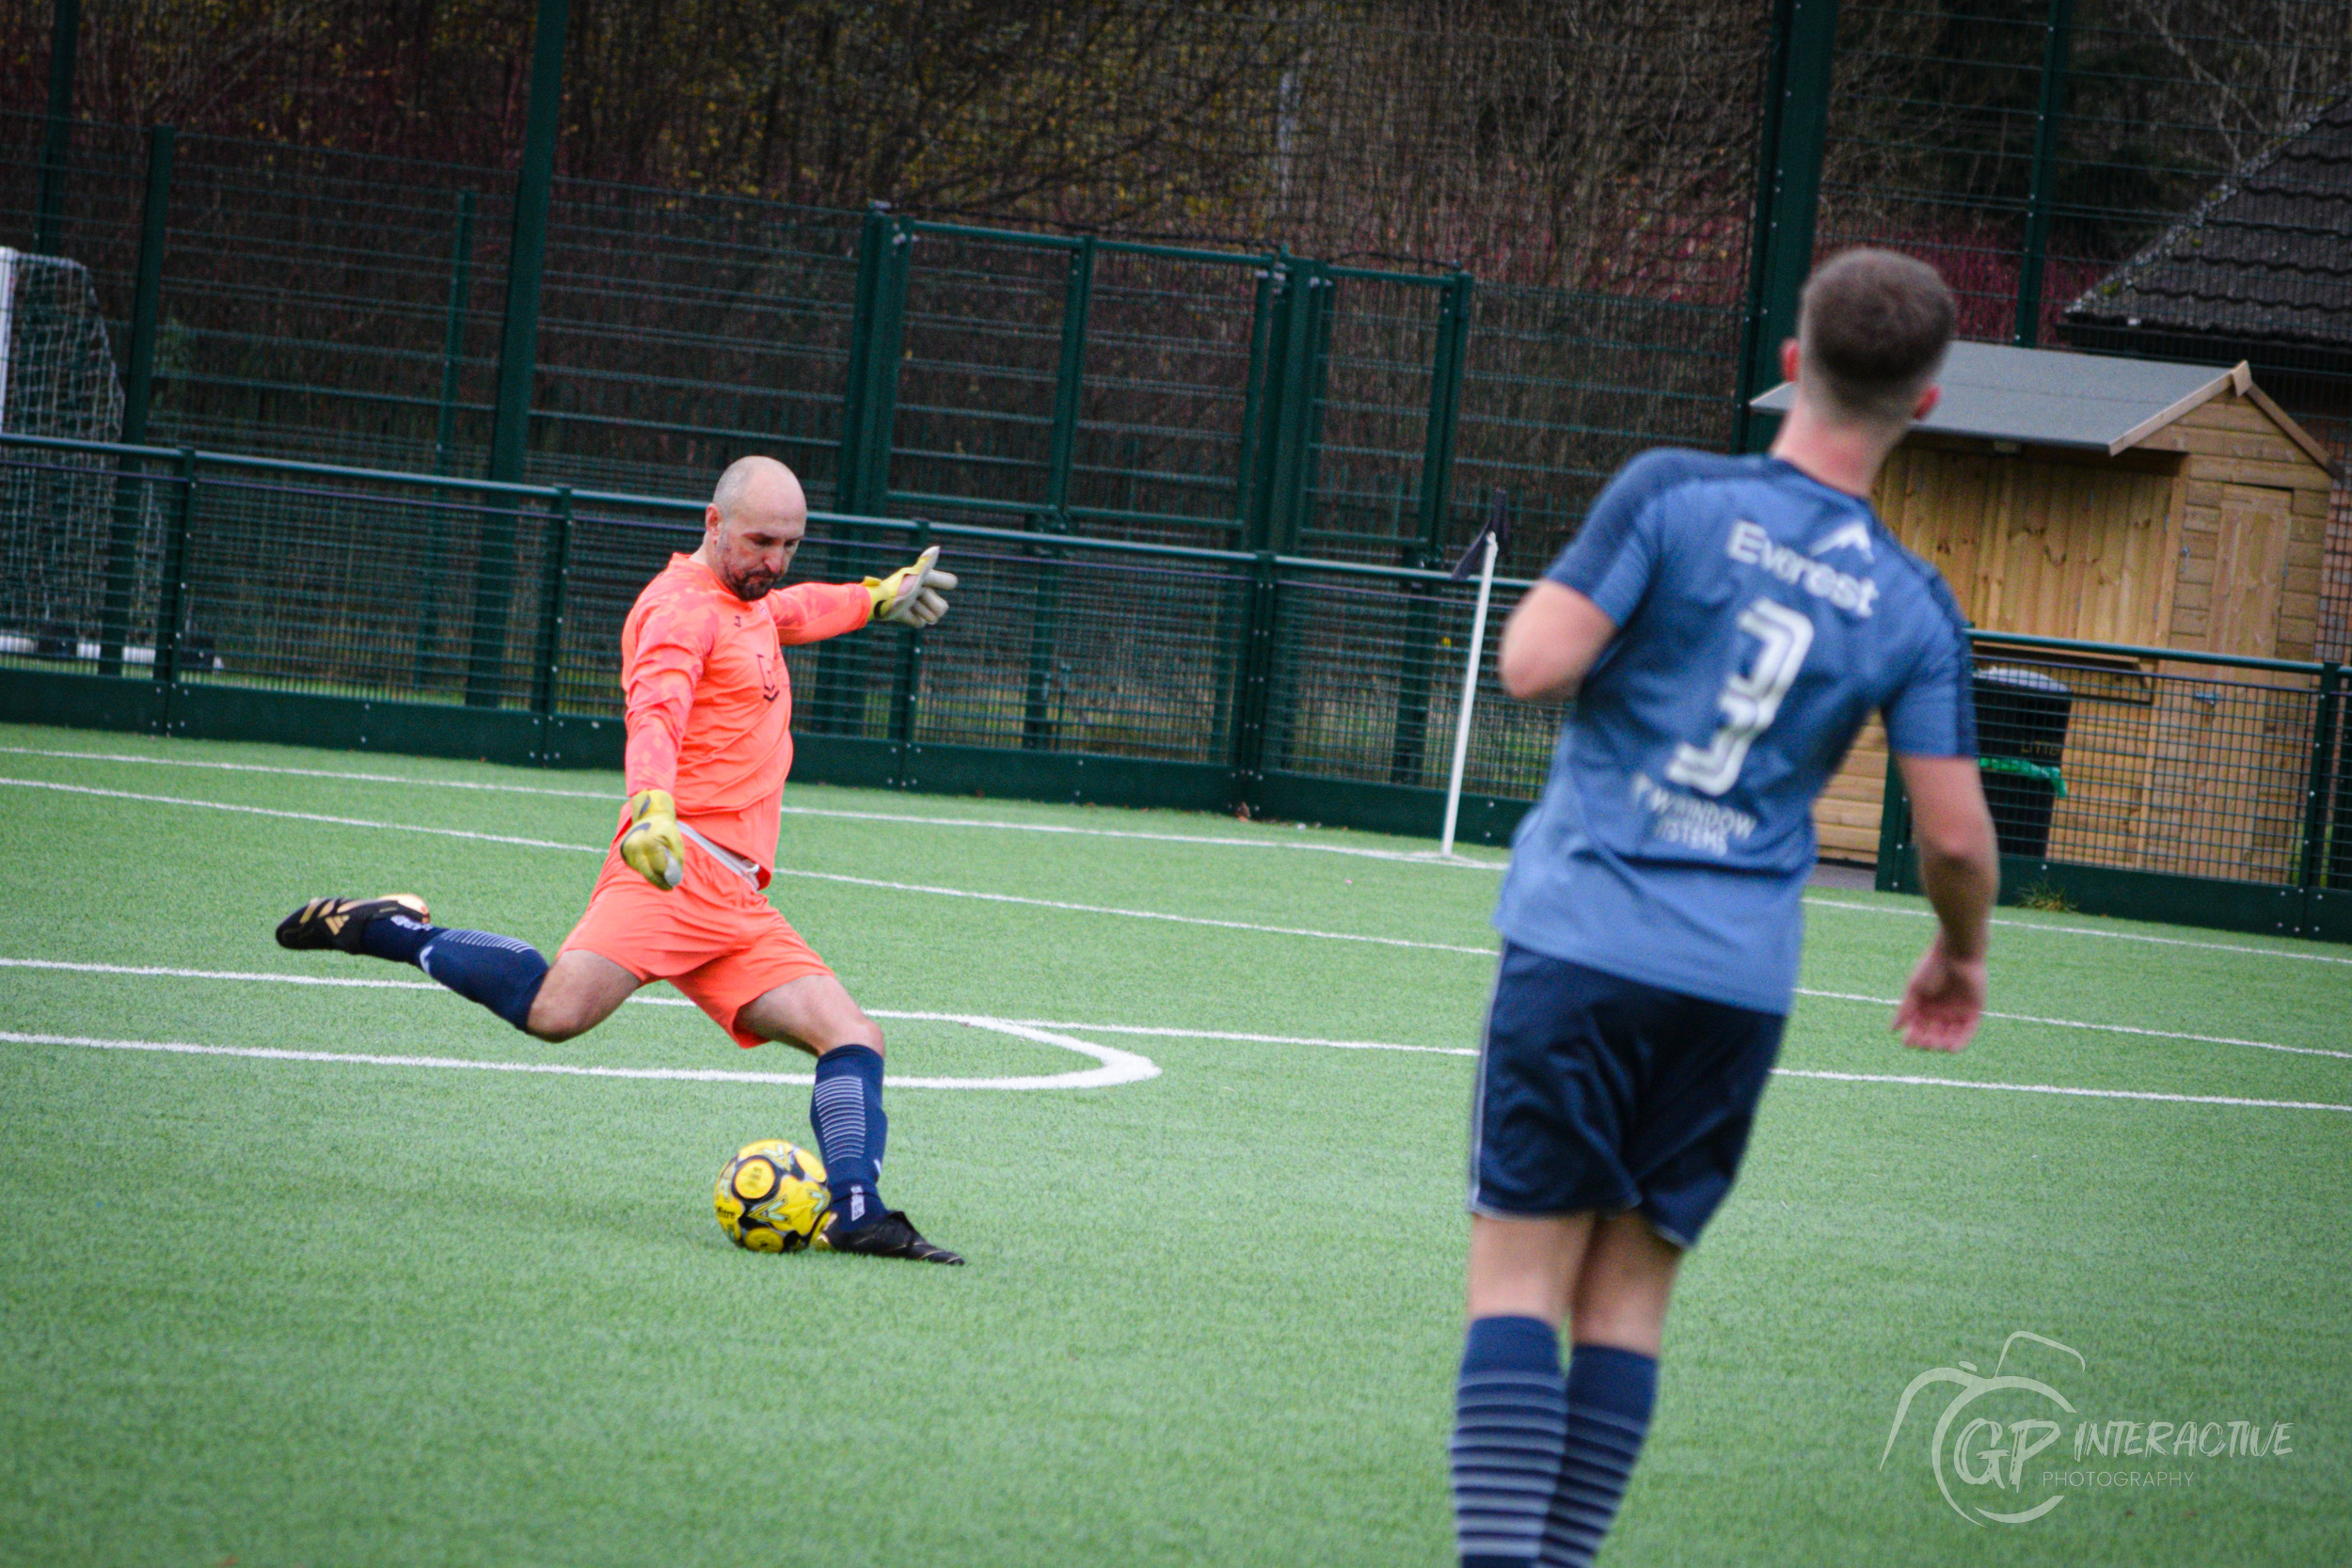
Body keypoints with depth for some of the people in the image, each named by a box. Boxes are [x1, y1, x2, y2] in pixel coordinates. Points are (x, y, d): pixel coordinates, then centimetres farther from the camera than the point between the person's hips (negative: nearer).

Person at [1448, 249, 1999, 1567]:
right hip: (1741, 978, 2)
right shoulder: (1915, 609, 1)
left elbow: (1536, 664, -13)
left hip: (1582, 939, -2)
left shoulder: (1673, 493, -6)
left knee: (1521, 1274, -1)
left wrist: (1560, 606, 10)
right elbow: (1955, 833, 0)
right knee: (1629, 1293, 11)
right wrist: (1962, 954, 20)